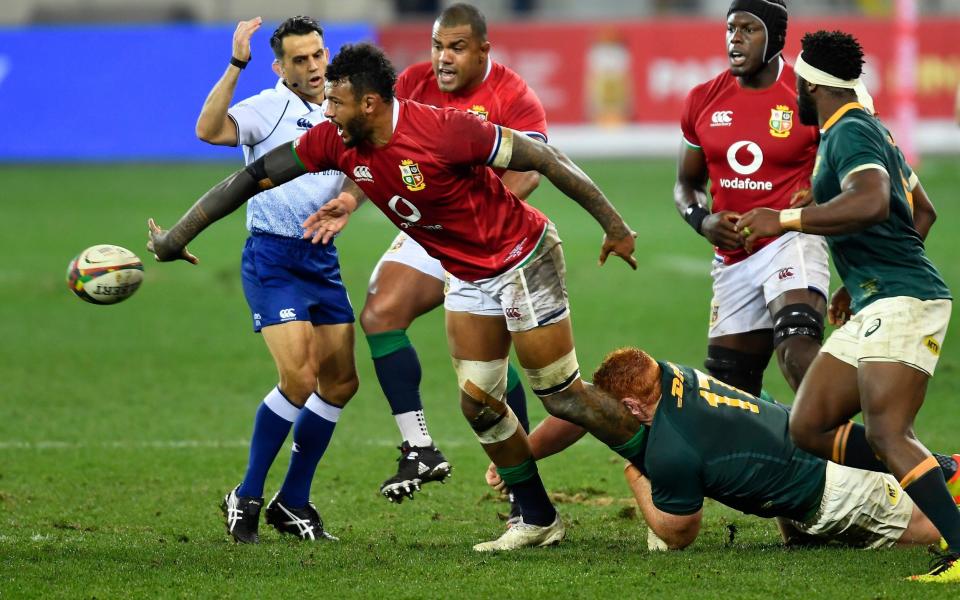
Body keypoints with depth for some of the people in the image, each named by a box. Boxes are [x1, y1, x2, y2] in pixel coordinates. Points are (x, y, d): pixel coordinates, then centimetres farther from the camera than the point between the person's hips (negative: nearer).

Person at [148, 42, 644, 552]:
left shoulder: (444, 130, -30)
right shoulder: (335, 141, -10)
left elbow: (545, 159, -23)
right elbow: (254, 177, -4)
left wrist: (613, 225, -18)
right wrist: (175, 237, -5)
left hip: (523, 257, -7)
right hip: (468, 276, 7)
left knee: (562, 395, -6)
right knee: (476, 403, 3)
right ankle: (538, 520, 16)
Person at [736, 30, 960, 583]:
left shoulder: (849, 132, -11)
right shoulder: (869, 129, 21)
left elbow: (872, 203, -30)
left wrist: (787, 219, -25)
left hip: (902, 302, -11)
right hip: (876, 307, 11)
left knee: (886, 434, -23)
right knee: (809, 427, 6)